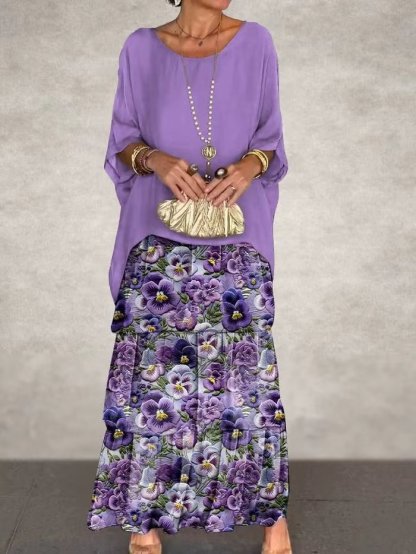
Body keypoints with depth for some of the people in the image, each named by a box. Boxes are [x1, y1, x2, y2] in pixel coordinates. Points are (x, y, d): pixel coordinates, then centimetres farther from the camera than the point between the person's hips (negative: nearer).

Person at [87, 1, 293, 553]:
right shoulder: (141, 48, 4)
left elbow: (271, 137, 7)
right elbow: (124, 140, 7)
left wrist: (249, 165, -15)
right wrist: (156, 160, -15)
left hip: (235, 243, 0)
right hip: (160, 241, 0)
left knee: (246, 365, 2)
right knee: (155, 369, 2)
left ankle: (270, 508, 21)